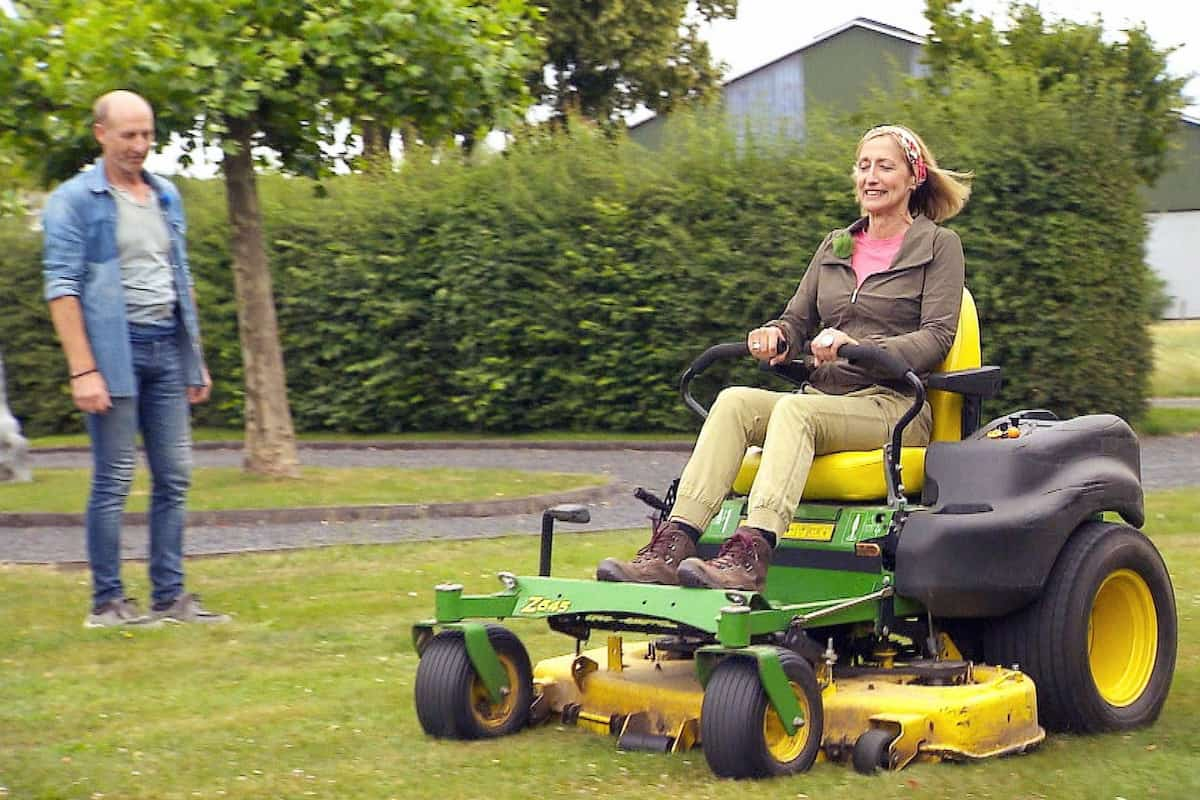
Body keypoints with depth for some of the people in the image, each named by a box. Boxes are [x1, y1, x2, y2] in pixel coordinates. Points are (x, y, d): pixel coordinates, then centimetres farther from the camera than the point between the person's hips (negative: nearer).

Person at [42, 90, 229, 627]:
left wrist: (195, 357, 17)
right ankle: (106, 602, 5)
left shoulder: (166, 197, 16)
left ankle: (170, 596, 12)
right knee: (113, 482, -2)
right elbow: (62, 287, -9)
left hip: (168, 349, 6)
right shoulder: (74, 201, -4)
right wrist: (82, 370, -16)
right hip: (115, 350, -6)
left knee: (174, 478, 6)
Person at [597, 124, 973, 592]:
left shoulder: (939, 246, 6)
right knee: (734, 401, -24)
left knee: (795, 409, -35)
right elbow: (798, 322, 20)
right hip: (824, 398, 5)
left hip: (896, 406, -5)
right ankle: (670, 547, -39)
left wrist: (860, 348, -23)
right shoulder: (835, 247, 23)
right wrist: (776, 338, -6)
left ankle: (749, 554, -53)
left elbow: (937, 338, -6)